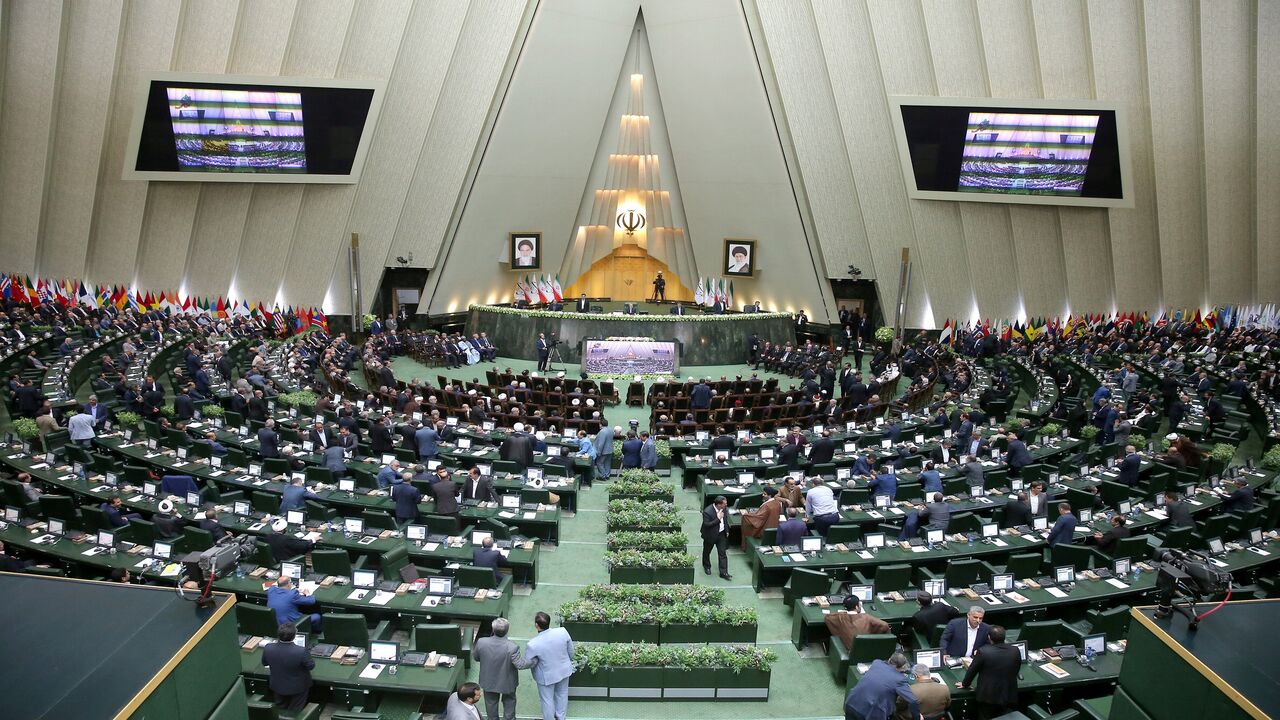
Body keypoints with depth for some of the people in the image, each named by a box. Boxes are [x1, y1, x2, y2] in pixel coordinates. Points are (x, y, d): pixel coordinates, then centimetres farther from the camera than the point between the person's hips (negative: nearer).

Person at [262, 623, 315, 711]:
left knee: (281, 710, 31)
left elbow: (264, 663, -3)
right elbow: (311, 666, -18)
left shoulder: (268, 648, -27)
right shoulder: (301, 651, -39)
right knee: (295, 712, 26)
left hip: (278, 686, 3)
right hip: (297, 687, -3)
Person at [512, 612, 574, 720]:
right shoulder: (563, 632, -25)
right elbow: (571, 651, -8)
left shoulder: (532, 644, -34)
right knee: (562, 695, 28)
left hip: (547, 676, -4)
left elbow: (528, 663, -19)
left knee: (547, 700, 22)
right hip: (564, 670, 4)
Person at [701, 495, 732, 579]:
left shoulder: (724, 509, -12)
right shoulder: (707, 511, -31)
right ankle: (706, 566, 44)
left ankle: (723, 572, 14)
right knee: (707, 552, 19)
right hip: (710, 535, -4)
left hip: (721, 534, 4)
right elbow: (706, 525, -30)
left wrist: (727, 531, 10)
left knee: (723, 553, 6)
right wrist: (718, 519, -34)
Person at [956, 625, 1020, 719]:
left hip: (988, 696, -3)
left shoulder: (983, 651, -19)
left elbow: (972, 670, -6)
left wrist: (964, 684, 12)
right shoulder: (1015, 651, -9)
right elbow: (1016, 671, 8)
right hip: (1009, 696, 3)